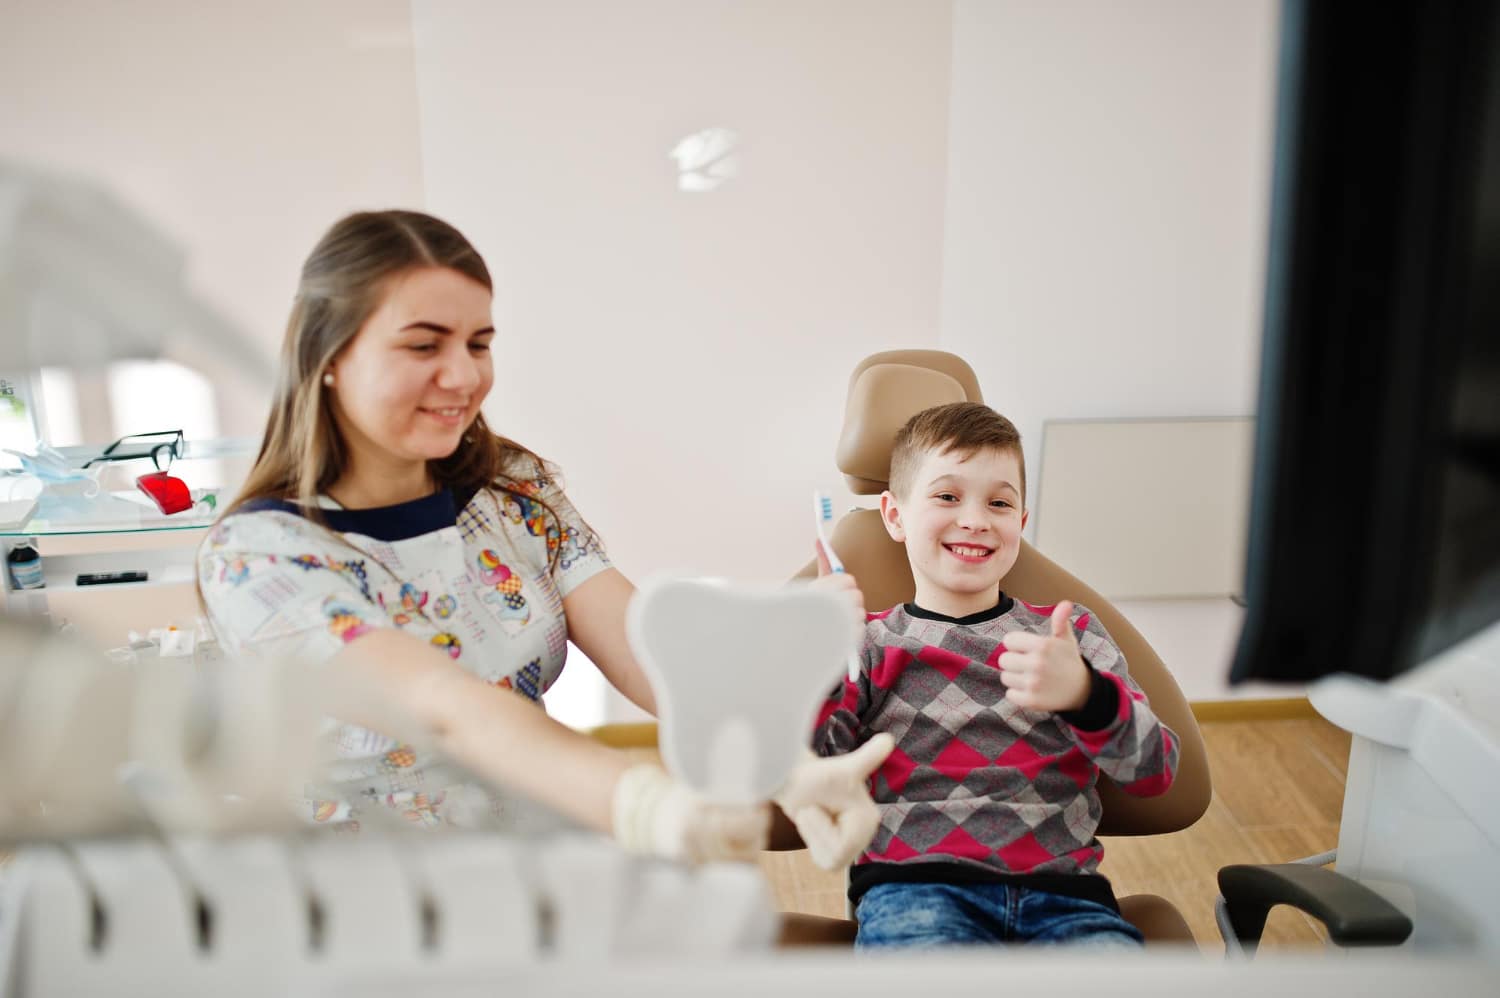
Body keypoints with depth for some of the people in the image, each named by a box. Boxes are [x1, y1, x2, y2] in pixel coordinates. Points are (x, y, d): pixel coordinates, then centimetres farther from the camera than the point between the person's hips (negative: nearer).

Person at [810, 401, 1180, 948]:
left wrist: (1084, 695, -17)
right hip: (914, 886, -1)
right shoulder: (869, 642, 14)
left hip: (1059, 891, 2)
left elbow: (1155, 770, 5)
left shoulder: (1070, 633, 18)